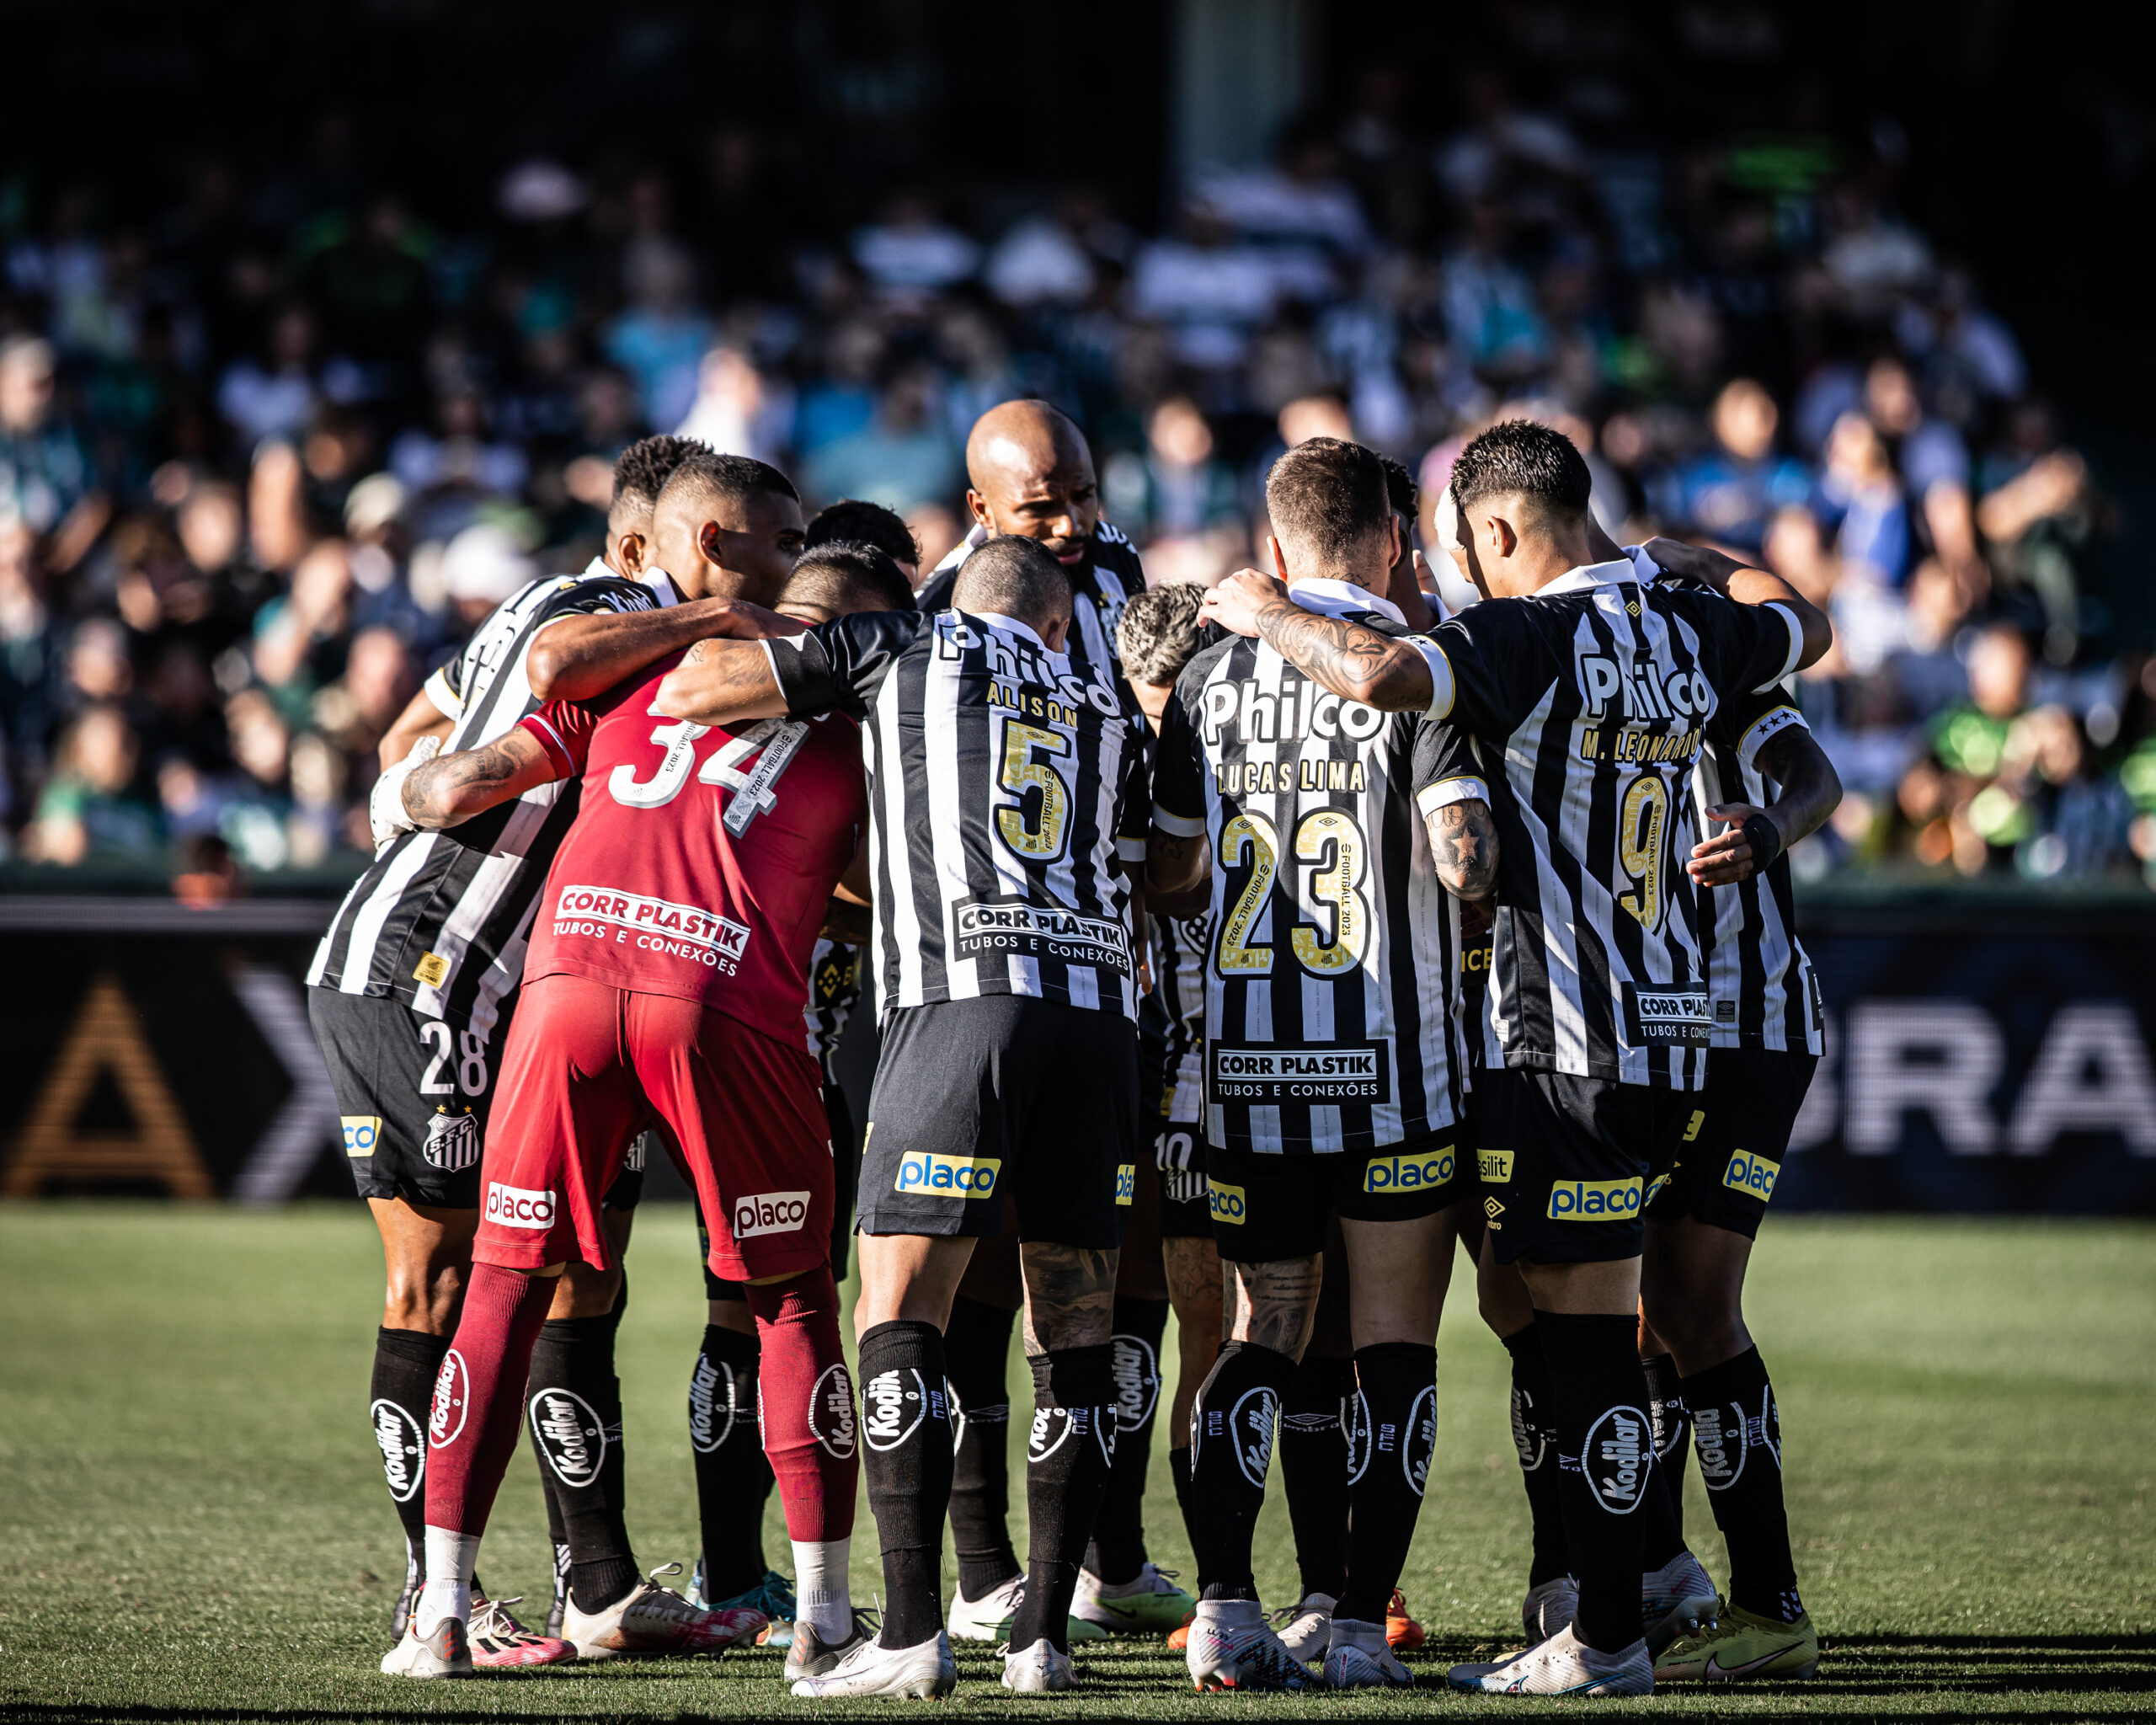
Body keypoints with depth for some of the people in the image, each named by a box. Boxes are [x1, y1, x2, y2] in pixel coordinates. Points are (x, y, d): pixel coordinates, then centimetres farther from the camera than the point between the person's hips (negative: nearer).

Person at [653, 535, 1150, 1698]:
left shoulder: (902, 648, 15)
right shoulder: (1107, 711, 26)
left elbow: (692, 690, 14)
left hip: (961, 994, -4)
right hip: (1101, 1004, 4)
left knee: (900, 1313, -5)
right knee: (1075, 1330, 9)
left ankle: (912, 1634, -15)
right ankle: (1043, 1635, 7)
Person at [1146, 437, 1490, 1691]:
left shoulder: (1213, 675, 6)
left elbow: (1168, 869, 12)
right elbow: (1463, 860, -16)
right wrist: (1472, 854, 7)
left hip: (1243, 1066, 4)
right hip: (1390, 1064, -4)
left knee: (1263, 1333, 12)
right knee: (1395, 1343, 4)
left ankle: (1226, 1610, -2)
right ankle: (1363, 1626, -2)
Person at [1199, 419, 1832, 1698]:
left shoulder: (1531, 638, -12)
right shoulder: (1686, 633, 11)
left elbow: (1378, 675, -29)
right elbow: (1803, 625, 33)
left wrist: (1265, 616, -11)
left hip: (1565, 1042, -8)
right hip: (1675, 1031, 8)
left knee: (1585, 1326, -6)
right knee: (1605, 1324, 12)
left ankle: (1610, 1639, -6)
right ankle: (1620, 1603, 13)